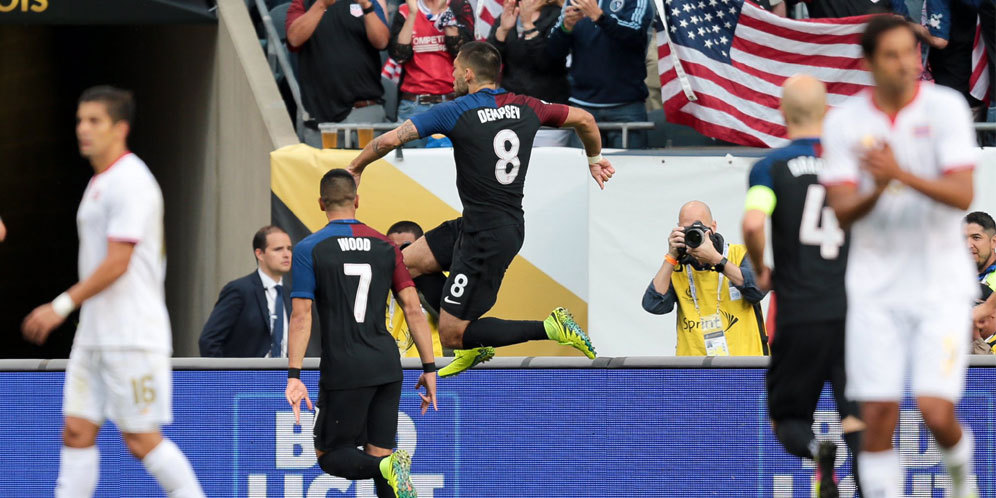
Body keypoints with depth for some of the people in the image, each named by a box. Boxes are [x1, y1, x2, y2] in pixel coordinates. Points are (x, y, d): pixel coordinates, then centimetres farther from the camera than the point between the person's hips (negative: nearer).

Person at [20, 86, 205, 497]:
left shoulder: (130, 182, -13)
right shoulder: (100, 182, 17)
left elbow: (117, 263, -19)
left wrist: (62, 305, -18)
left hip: (133, 336, -9)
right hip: (95, 335, 9)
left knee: (141, 439, -6)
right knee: (77, 431, 3)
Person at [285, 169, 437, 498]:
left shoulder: (309, 249, -3)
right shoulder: (384, 247, 8)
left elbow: (301, 315, -10)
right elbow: (413, 309, 3)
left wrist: (294, 376, -12)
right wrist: (429, 369, 7)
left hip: (344, 371, -4)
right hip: (387, 365, 4)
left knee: (330, 455, 6)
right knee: (378, 454, 11)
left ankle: (387, 467, -23)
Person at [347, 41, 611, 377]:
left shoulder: (456, 112, -13)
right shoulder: (525, 107, 4)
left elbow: (390, 140, -16)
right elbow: (584, 119, 16)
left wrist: (355, 168, 3)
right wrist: (595, 158, 35)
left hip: (487, 240, -8)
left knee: (452, 335, -3)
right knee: (407, 263, 18)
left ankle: (550, 329, -8)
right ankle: (471, 346, 26)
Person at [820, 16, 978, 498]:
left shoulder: (945, 107, -6)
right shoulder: (843, 123, 0)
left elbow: (962, 195, -15)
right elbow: (842, 212, -5)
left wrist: (902, 174, -30)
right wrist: (877, 190, -26)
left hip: (940, 284, -2)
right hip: (876, 289, 2)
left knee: (936, 412, -10)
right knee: (877, 416, -4)